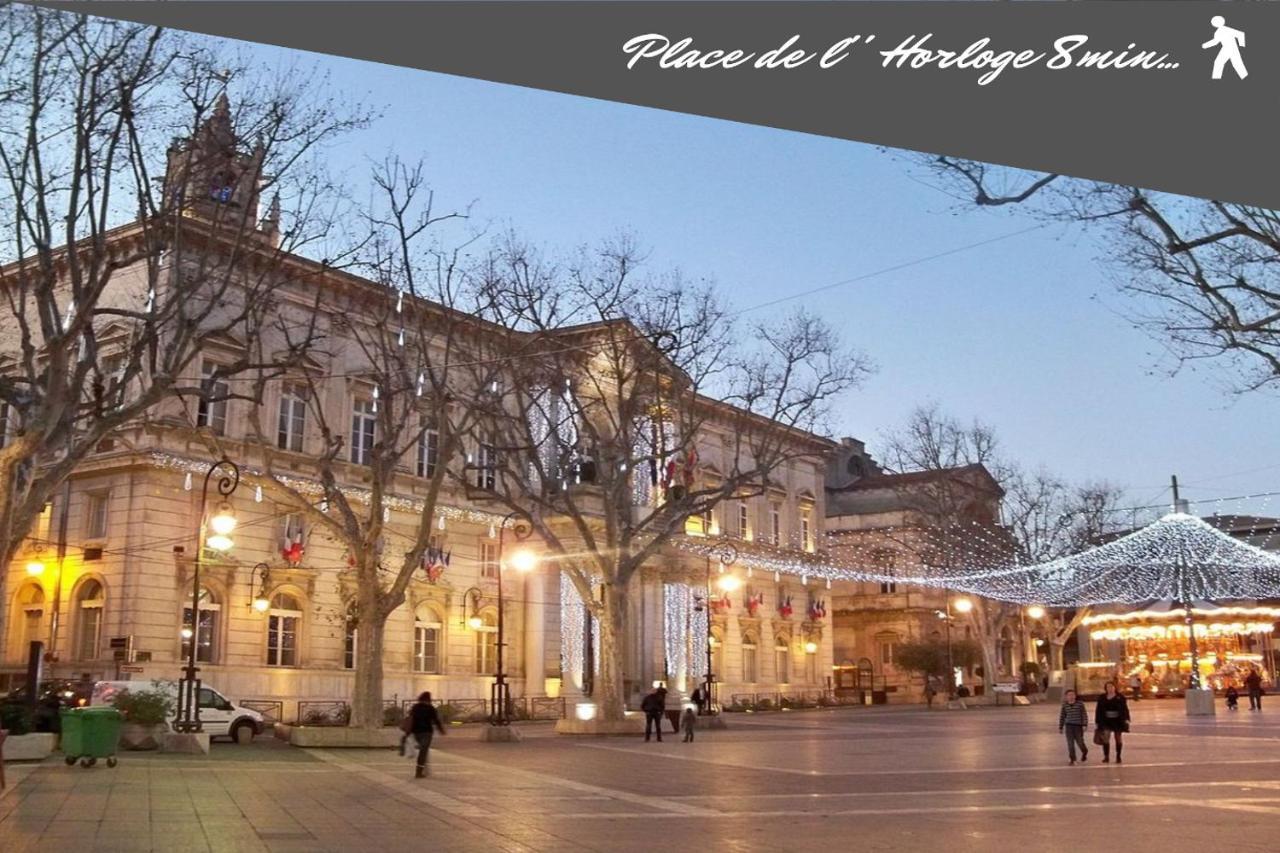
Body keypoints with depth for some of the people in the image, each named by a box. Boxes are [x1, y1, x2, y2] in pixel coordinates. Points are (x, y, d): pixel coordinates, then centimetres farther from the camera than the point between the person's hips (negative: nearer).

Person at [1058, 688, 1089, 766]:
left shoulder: (1080, 704, -3)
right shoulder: (1065, 705, 4)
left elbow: (1084, 714, -3)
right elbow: (1062, 717, 12)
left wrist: (1085, 725, -11)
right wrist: (1060, 727, 12)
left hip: (1078, 726, -2)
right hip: (1068, 726, 2)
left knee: (1080, 742, 4)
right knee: (1070, 743, -4)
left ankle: (1084, 753, 36)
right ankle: (1072, 760, 2)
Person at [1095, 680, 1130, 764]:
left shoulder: (1120, 698, -1)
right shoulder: (1102, 698, 4)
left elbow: (1125, 709, -1)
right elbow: (1098, 711, 6)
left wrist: (1126, 719, -13)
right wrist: (1097, 722, 4)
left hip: (1118, 721, 0)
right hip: (1106, 721, 1)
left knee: (1118, 738, 8)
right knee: (1105, 738, -11)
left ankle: (1118, 757, 19)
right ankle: (1106, 756, -4)